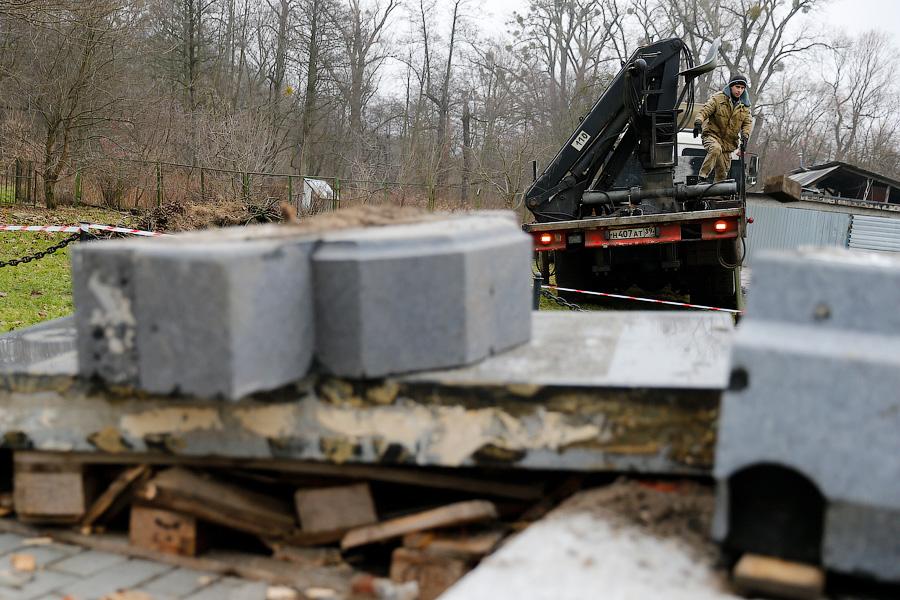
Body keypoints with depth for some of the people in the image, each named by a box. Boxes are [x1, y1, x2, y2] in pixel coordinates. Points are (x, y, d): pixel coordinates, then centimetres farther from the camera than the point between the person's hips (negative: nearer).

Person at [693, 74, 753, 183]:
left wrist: (745, 136, -5)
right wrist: (698, 123, -32)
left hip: (729, 141, 5)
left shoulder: (745, 105, 8)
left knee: (723, 171, 5)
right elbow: (705, 111, -12)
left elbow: (747, 122, 12)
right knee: (716, 149, -38)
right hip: (712, 135, -5)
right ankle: (702, 177, -35)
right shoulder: (718, 98, -7)